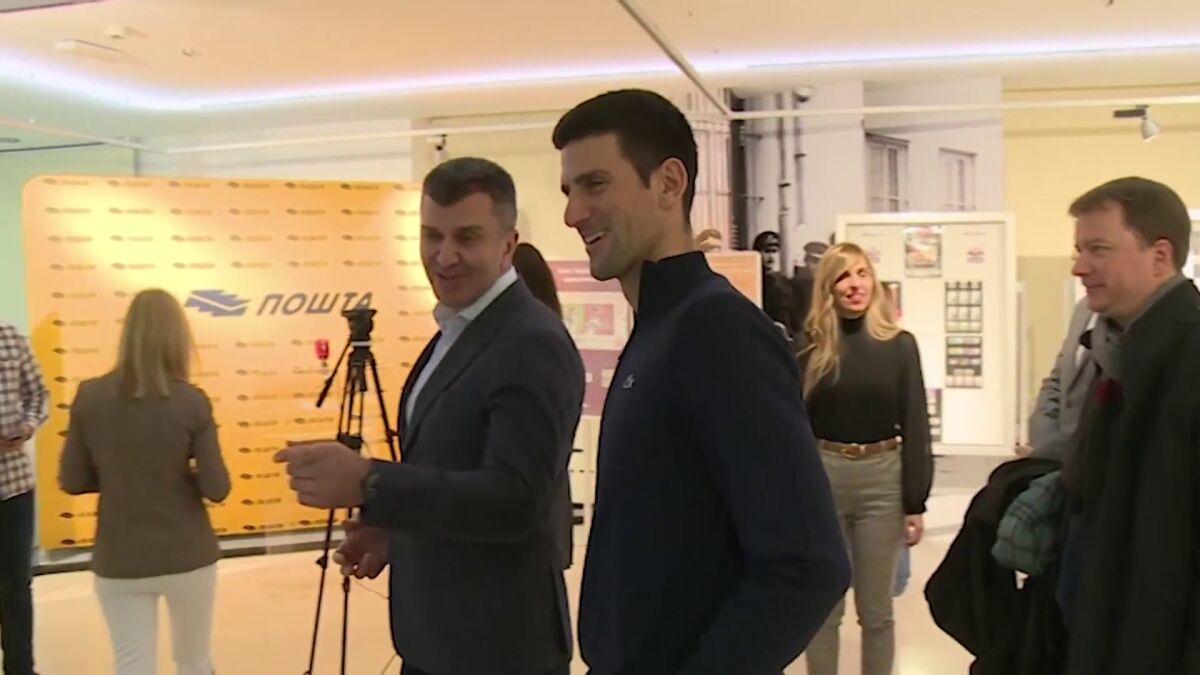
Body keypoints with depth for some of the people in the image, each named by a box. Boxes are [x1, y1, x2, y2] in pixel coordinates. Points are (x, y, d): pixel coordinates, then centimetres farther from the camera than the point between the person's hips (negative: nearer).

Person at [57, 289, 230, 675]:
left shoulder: (89, 397, -7)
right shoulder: (192, 402, -12)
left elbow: (72, 481, 0)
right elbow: (216, 488, -11)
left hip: (119, 561, 1)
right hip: (188, 557, -1)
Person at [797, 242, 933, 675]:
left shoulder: (899, 345, -1)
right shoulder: (810, 348, -1)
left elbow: (915, 427, -1)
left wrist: (915, 502, -4)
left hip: (882, 479, 0)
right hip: (821, 477, 0)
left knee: (876, 611, 12)